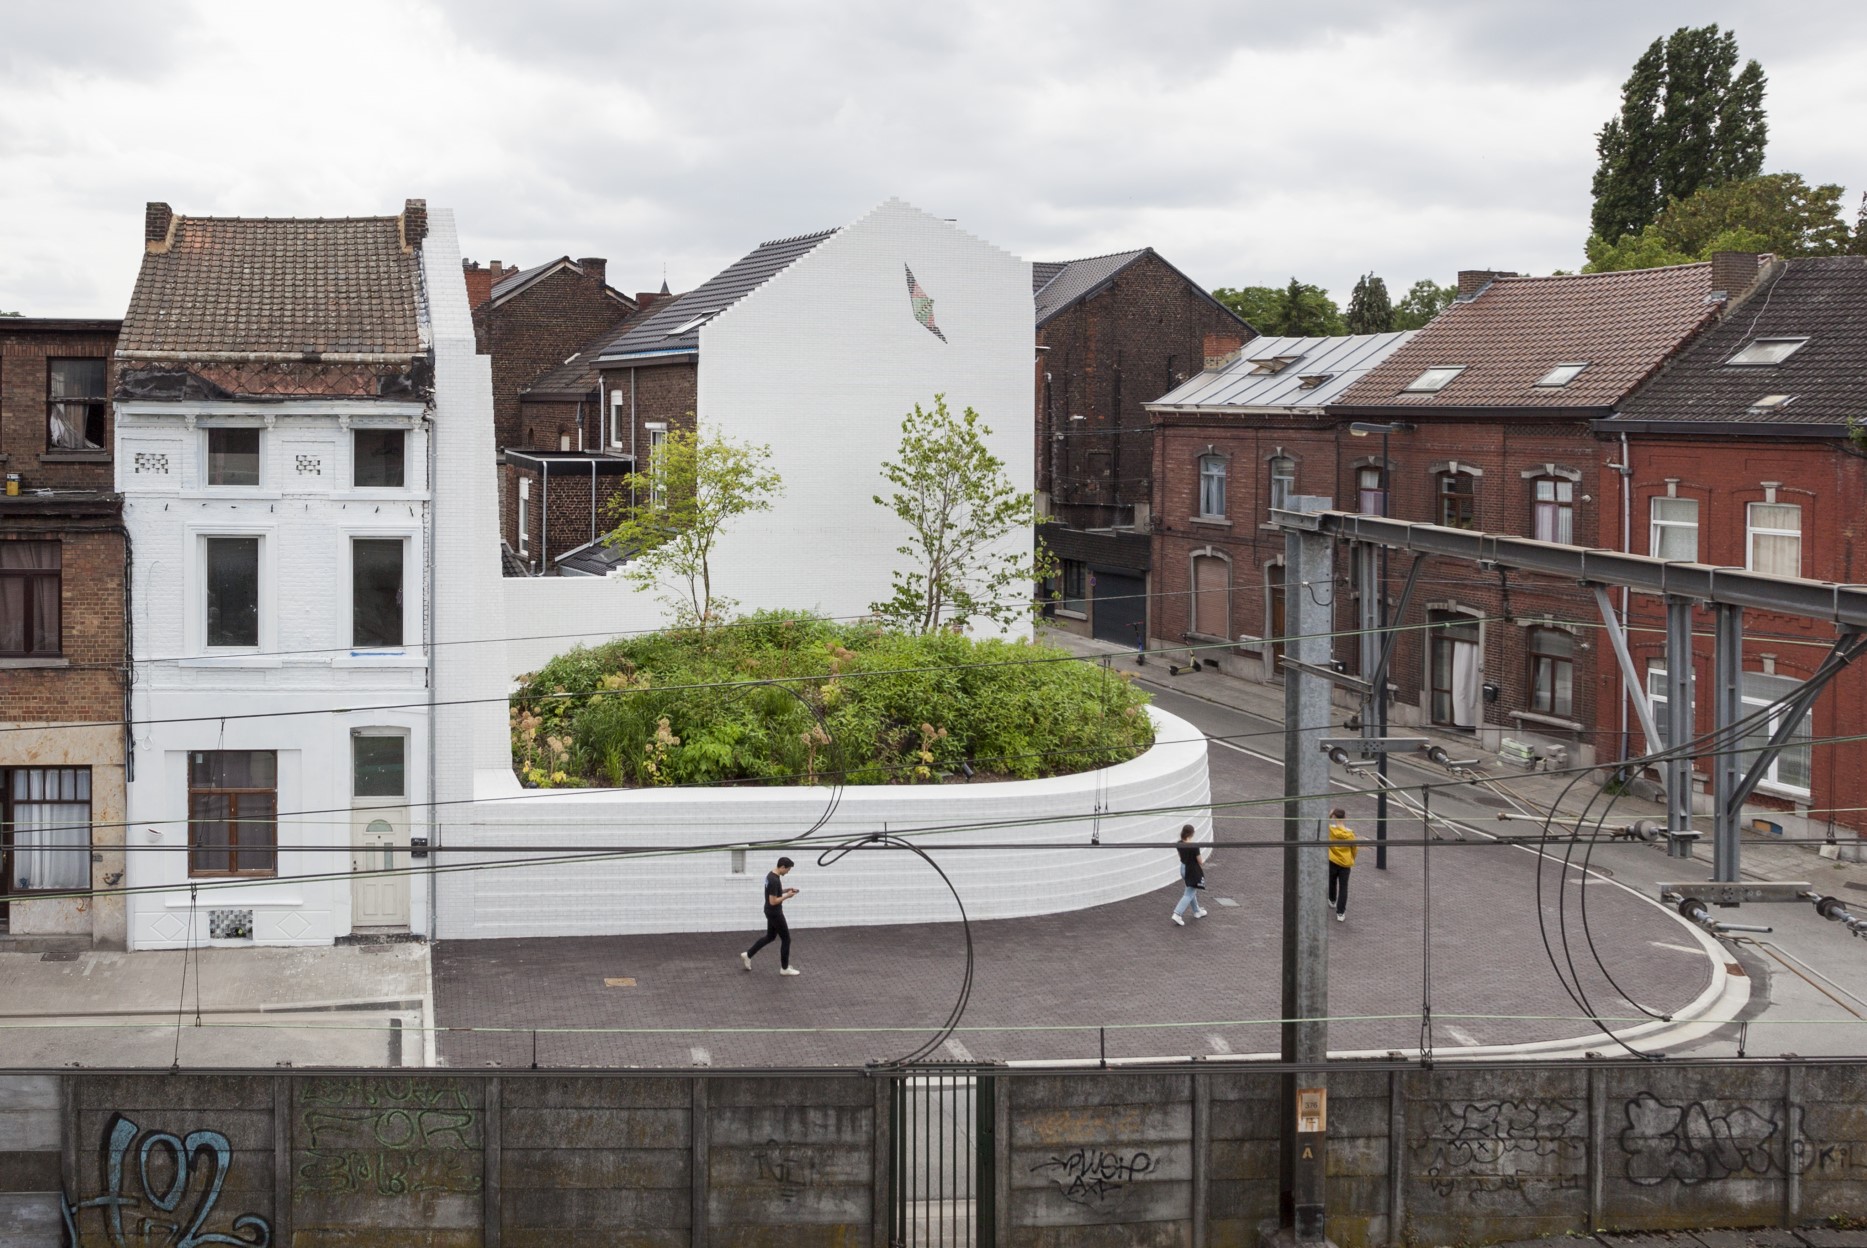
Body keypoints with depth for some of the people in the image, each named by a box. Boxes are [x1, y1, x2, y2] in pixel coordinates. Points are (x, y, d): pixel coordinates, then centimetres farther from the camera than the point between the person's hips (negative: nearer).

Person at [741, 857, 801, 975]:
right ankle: (785, 968, 12)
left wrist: (786, 890, 7)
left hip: (771, 912, 10)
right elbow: (773, 901, -27)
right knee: (786, 939, 2)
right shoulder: (774, 880, -28)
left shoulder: (771, 874, 3)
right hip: (775, 913, -10)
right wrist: (787, 896, -17)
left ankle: (748, 955, 24)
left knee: (770, 936, 22)